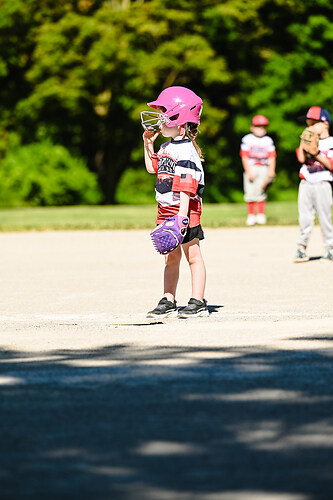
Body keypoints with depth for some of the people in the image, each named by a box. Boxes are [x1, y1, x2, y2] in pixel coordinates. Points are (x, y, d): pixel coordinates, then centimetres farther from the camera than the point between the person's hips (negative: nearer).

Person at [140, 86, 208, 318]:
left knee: (192, 254, -1)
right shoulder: (167, 147, 11)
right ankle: (168, 302, 18)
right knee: (171, 257, 13)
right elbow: (152, 167, 29)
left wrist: (182, 215, -25)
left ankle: (198, 303, 3)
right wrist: (148, 144, 19)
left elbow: (186, 187, -21)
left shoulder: (186, 151, -16)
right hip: (167, 210, 9)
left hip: (185, 210, -9)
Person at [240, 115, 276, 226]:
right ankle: (251, 215, 8)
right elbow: (244, 156, -2)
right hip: (251, 167, -1)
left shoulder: (268, 141, 9)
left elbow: (272, 157, 8)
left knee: (261, 192, -3)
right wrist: (248, 171, -9)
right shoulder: (247, 139, 0)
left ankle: (261, 215, 8)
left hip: (264, 168, 1)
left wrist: (271, 171, -3)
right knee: (250, 192, -2)